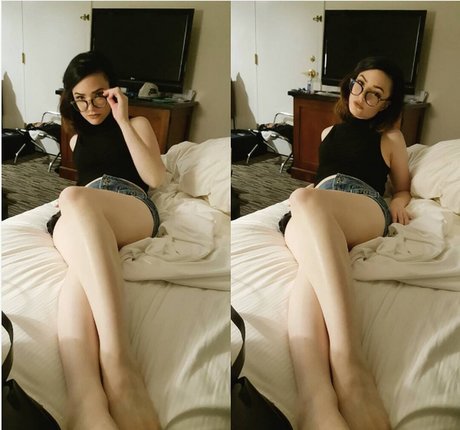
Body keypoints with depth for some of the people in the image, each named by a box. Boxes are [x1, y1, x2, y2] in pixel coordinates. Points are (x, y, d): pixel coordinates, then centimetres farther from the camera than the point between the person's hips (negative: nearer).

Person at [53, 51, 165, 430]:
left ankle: (115, 359, -60)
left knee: (75, 200, -41)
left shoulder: (137, 124, 23)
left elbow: (156, 178, 5)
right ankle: (87, 398, -70)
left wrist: (123, 121, 4)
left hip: (134, 211, -2)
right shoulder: (76, 140, 35)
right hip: (79, 223, 2)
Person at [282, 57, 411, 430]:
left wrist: (399, 202, 9)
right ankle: (316, 397, -68)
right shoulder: (328, 132, 38)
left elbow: (403, 187, 32)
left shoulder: (390, 137, 28)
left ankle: (346, 361, -59)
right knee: (313, 249, -42)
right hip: (306, 216, 2)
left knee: (306, 200, -43)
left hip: (366, 210, -2)